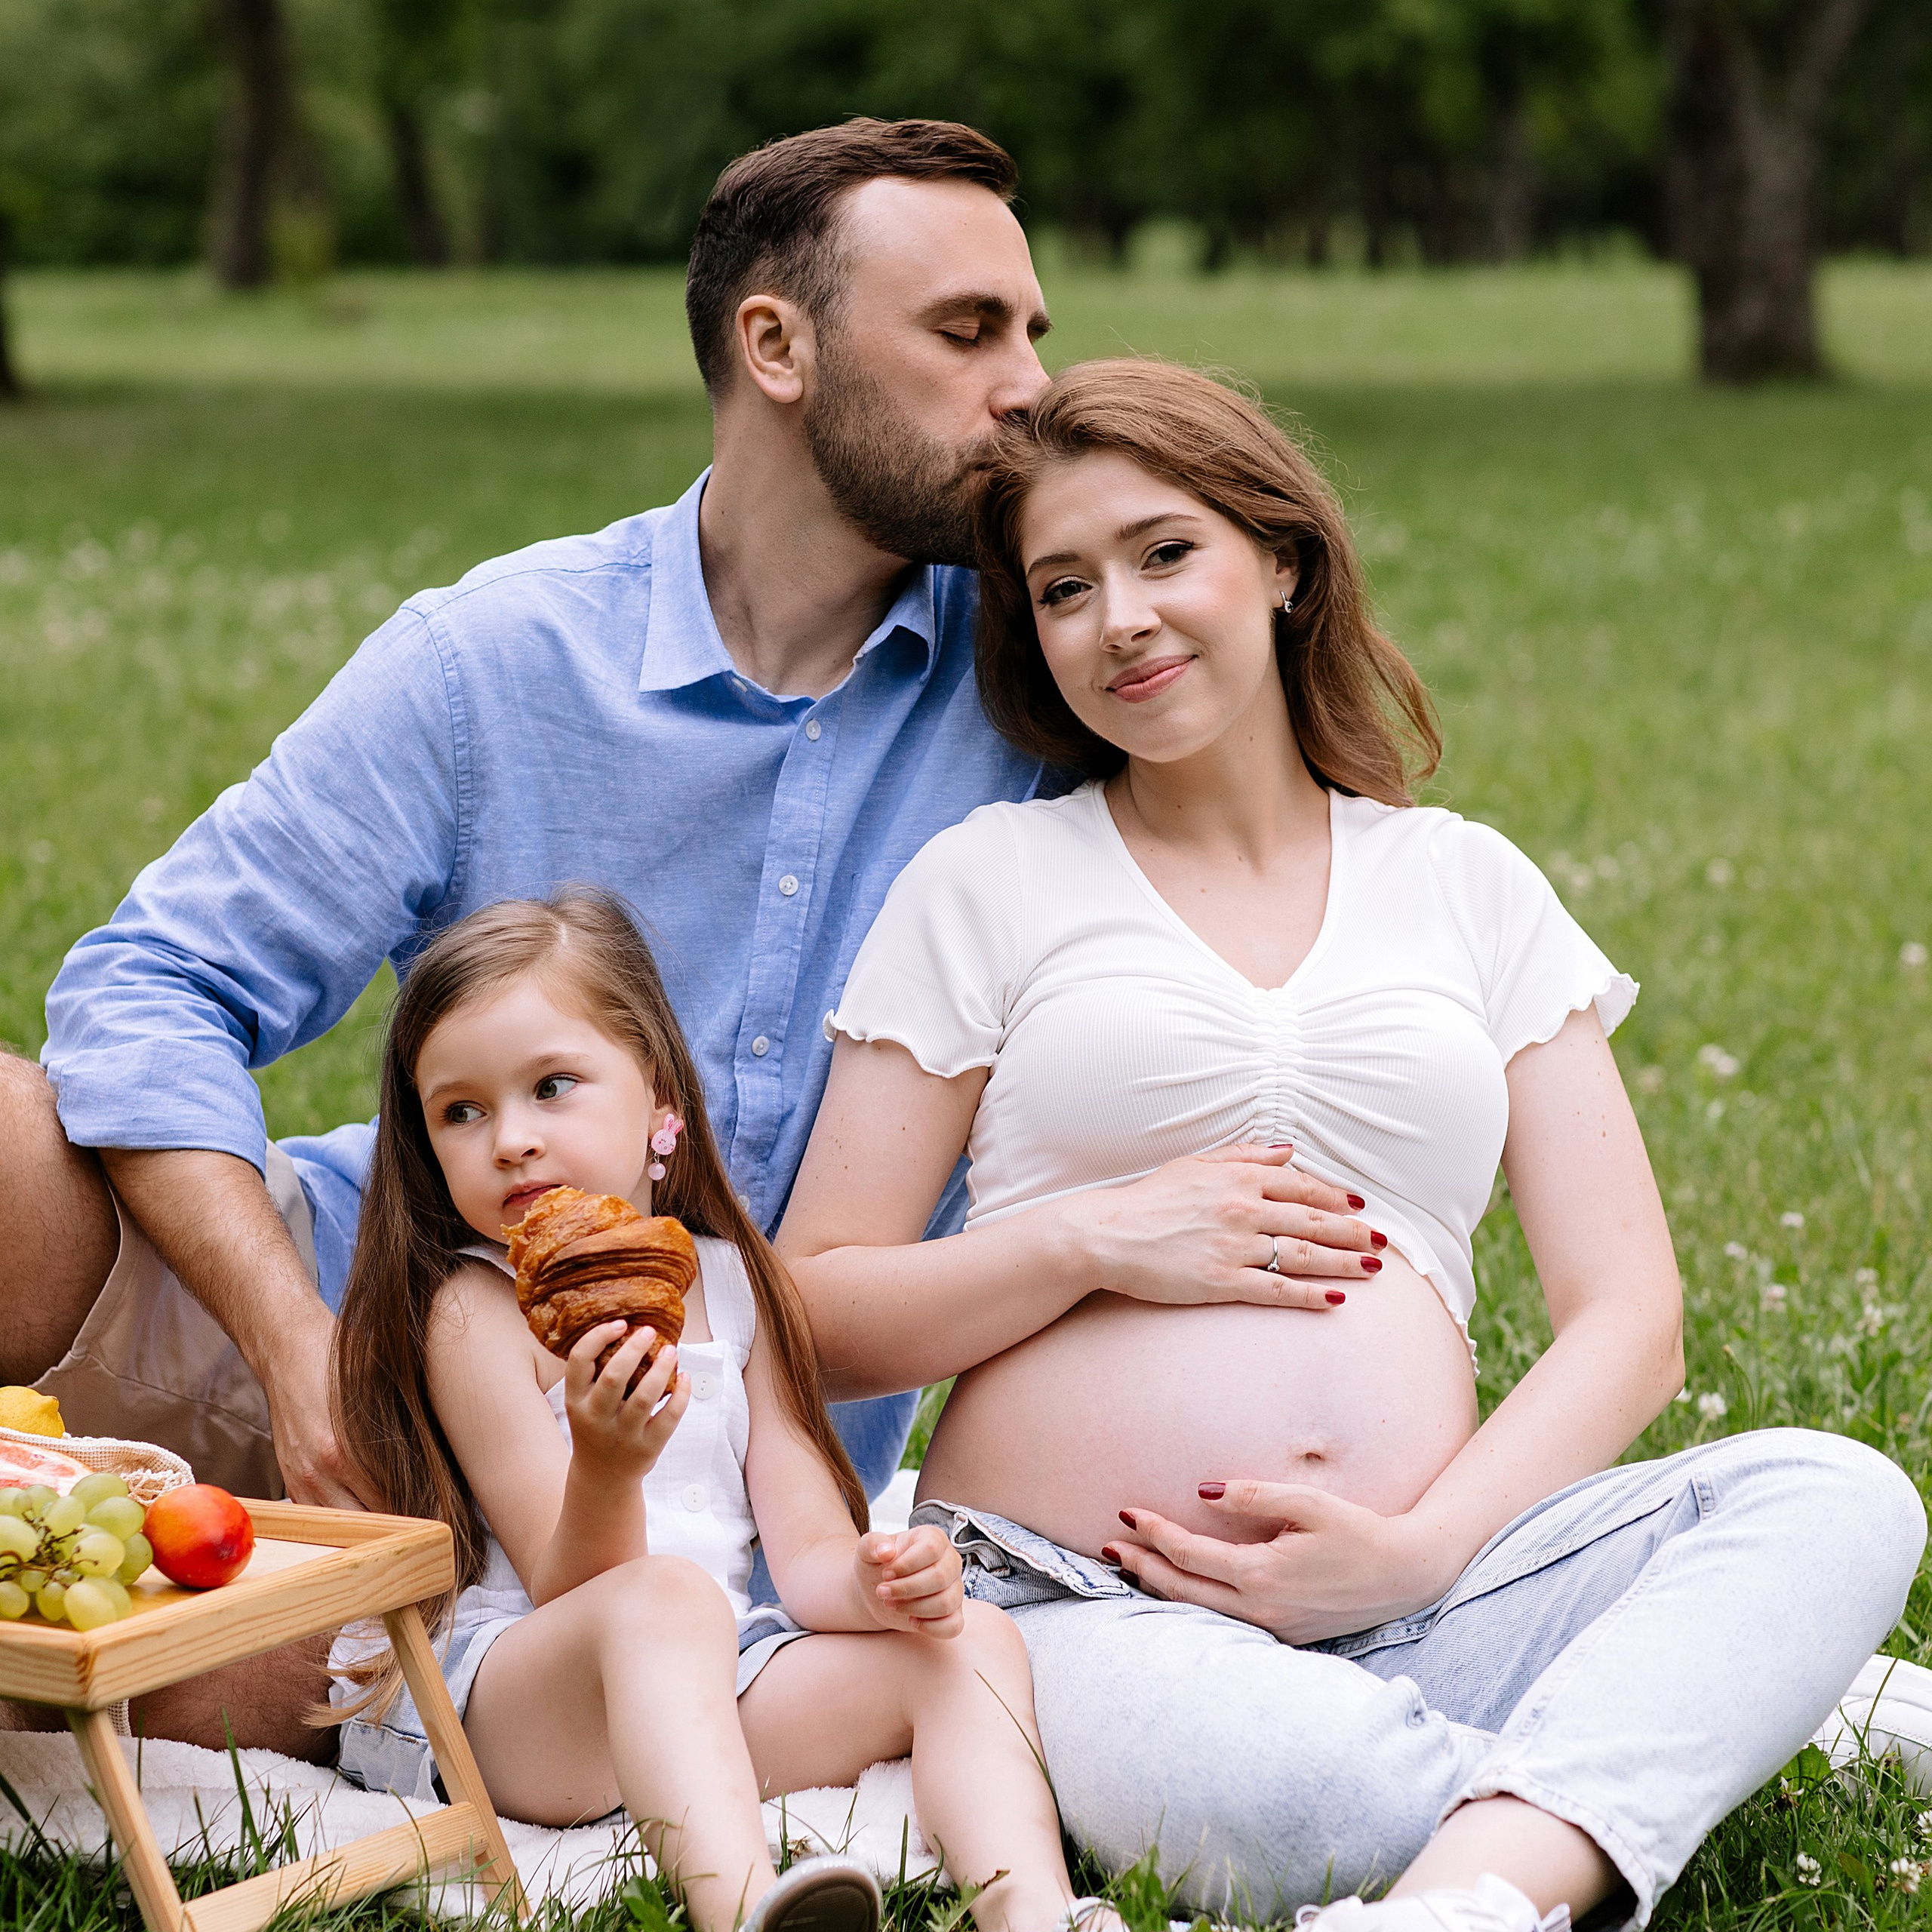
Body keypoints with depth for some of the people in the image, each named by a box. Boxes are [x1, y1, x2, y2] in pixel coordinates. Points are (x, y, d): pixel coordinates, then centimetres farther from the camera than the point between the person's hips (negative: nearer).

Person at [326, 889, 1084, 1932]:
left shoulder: (729, 1282, 12)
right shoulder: (473, 1312, -5)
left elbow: (805, 1549, 8)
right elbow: (571, 1591, -12)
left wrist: (870, 1579, -16)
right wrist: (607, 1472, -33)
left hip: (708, 1693, 6)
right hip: (483, 1692, -6)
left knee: (970, 1642, -10)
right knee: (667, 1596, -36)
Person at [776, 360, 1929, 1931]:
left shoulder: (1467, 884, 17)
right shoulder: (988, 885, 12)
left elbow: (1629, 1316, 9)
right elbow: (815, 1318, 8)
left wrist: (1424, 1548, -8)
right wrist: (1086, 1240, -8)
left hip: (1429, 1597, 3)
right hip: (1085, 1608, -3)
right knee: (1284, 1787, -40)